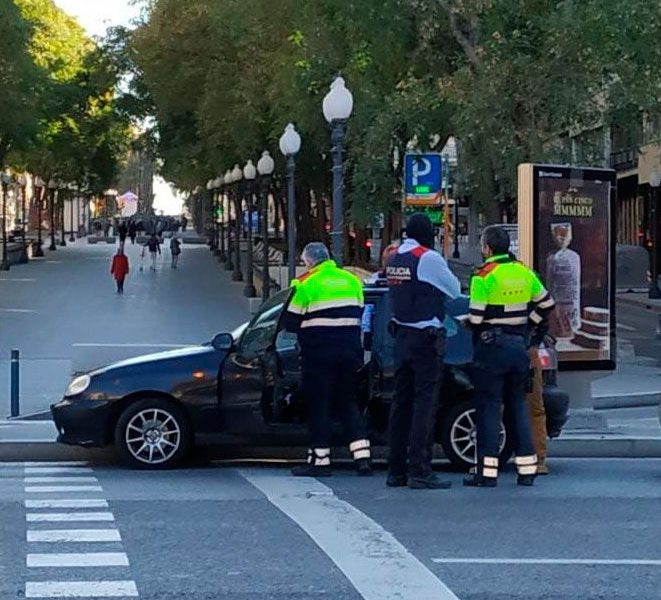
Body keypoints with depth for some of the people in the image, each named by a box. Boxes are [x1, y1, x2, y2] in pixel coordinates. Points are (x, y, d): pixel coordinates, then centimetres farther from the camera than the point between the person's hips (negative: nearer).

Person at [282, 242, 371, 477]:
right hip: (350, 350, 5)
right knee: (348, 403, 12)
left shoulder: (305, 284, -8)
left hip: (319, 353, -5)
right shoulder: (352, 281, 10)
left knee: (319, 405, 2)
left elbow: (290, 322, -4)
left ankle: (320, 460, 3)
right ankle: (362, 456, 4)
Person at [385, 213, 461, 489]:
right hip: (426, 338, -7)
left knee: (401, 402, 11)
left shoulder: (393, 259, 9)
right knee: (425, 402, -6)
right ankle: (419, 471, -8)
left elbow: (403, 291, 11)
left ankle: (396, 470, 14)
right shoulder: (429, 258, -13)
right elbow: (455, 290, -4)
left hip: (401, 335, 8)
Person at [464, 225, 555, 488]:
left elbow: (476, 318, -15)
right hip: (519, 346, 6)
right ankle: (527, 469, 12)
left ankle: (487, 472, -3)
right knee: (518, 407, 13)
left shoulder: (484, 276, -11)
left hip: (492, 347, -6)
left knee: (489, 408, -1)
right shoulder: (524, 273, 8)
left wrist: (465, 321, 6)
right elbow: (547, 305, 15)